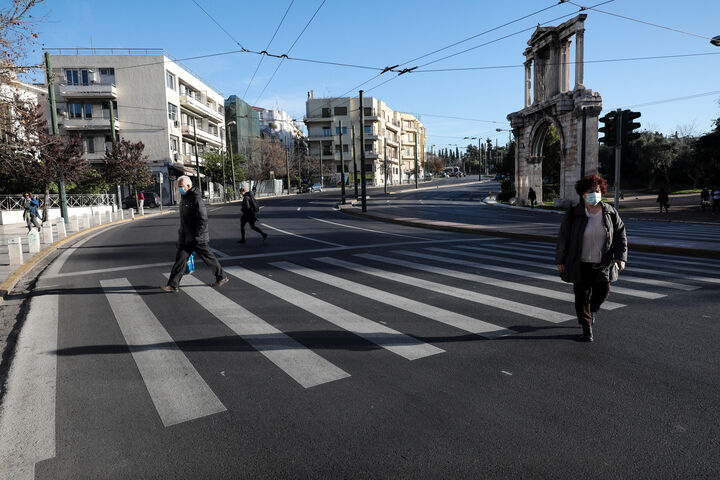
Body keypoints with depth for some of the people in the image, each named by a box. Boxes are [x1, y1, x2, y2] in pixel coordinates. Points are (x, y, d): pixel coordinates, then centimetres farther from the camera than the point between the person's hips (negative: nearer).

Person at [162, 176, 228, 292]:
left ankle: (222, 277, 22)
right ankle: (173, 285, 9)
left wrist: (196, 236, -22)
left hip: (197, 238, -8)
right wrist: (182, 235, 21)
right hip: (185, 238, 8)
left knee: (209, 258, 5)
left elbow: (203, 219, -21)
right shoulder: (184, 198, 12)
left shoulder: (196, 199, -17)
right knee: (180, 259, 5)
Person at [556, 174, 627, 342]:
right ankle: (586, 327, 17)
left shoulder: (610, 213, -1)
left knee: (602, 292, 8)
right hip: (580, 264, -2)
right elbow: (563, 238, -3)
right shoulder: (573, 214, -8)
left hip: (602, 264, 2)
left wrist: (621, 257, -6)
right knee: (582, 295, 3)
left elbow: (620, 235, 4)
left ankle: (591, 310, 43)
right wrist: (560, 260, 0)